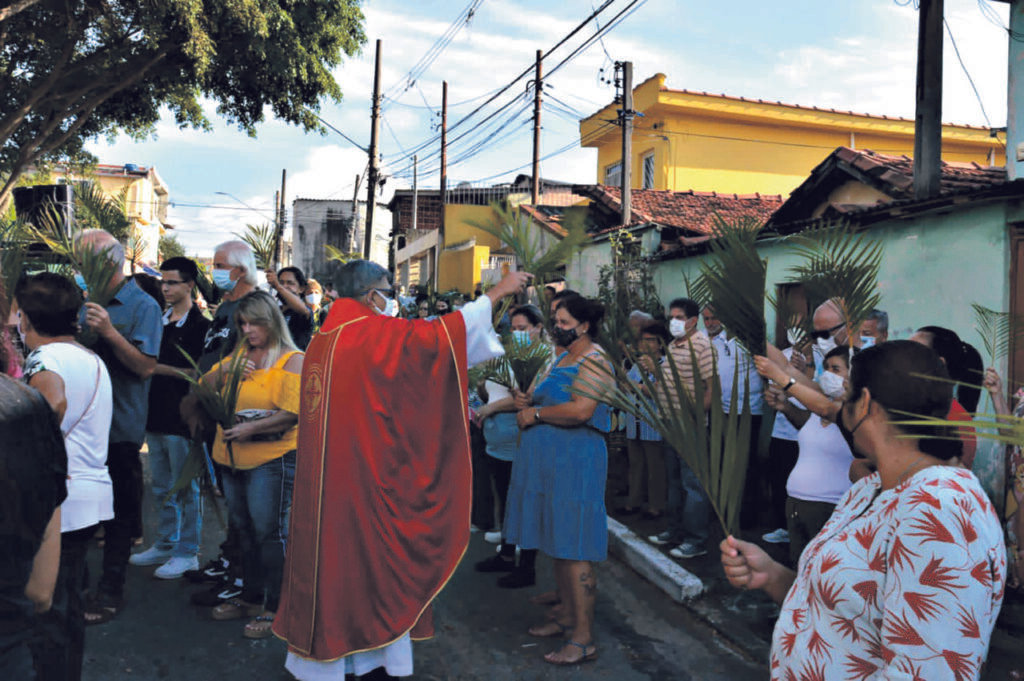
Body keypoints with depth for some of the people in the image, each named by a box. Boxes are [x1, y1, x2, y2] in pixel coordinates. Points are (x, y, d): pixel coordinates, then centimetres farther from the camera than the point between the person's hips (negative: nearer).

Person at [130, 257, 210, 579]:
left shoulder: (200, 325, -10)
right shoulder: (160, 321, 13)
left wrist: (160, 368, -18)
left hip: (183, 418, -8)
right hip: (156, 416, 8)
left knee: (185, 489, 1)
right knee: (161, 488, 17)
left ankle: (187, 552, 12)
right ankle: (165, 544, 29)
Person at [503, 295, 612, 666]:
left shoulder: (593, 358, -11)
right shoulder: (563, 358, 17)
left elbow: (581, 411, -23)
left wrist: (536, 413, -12)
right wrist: (528, 407, 7)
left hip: (574, 461, -9)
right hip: (549, 460, 9)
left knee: (573, 549, -5)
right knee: (557, 544, 15)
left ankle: (584, 638, 3)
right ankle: (567, 617, 28)